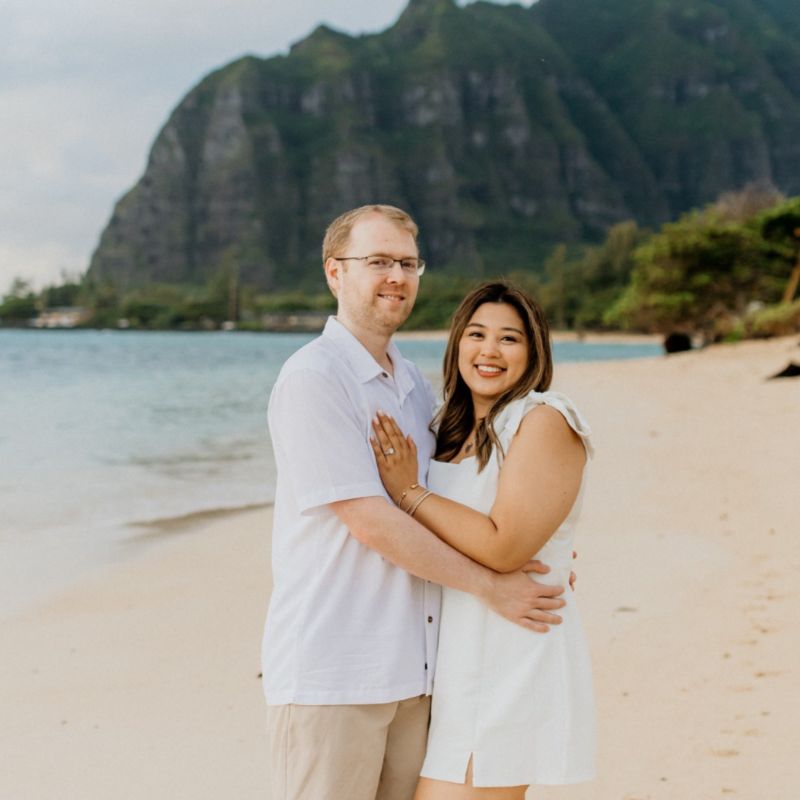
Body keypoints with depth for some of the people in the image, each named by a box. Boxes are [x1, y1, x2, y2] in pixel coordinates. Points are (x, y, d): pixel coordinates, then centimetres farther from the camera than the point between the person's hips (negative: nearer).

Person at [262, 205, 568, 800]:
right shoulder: (312, 378, -12)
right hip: (330, 674, -7)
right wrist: (489, 587, -11)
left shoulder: (414, 384, 15)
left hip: (411, 668, 7)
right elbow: (370, 522, -17)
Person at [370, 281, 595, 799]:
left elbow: (504, 548, -20)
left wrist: (409, 493, -13)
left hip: (512, 659, -8)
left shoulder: (544, 421, -11)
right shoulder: (457, 429, 13)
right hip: (462, 655, 8)